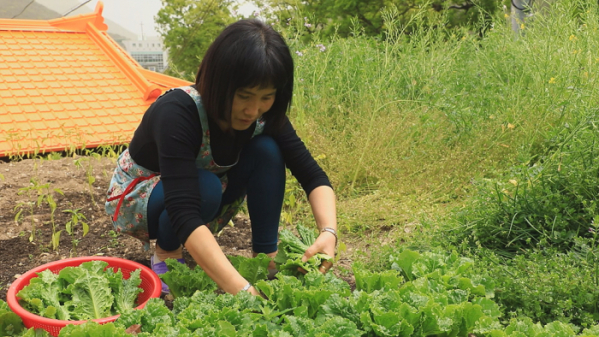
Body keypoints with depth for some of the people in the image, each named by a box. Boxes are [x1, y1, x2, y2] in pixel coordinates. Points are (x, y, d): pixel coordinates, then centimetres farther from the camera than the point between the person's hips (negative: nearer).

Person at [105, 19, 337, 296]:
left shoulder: (265, 116, -20)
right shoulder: (178, 112, -37)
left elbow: (313, 176, -19)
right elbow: (183, 213, -47)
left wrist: (328, 231, -39)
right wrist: (243, 291, -55)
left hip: (200, 203, 5)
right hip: (136, 198, -5)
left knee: (267, 151, -19)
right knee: (206, 186, -36)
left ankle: (266, 262, -13)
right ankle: (166, 253, -7)